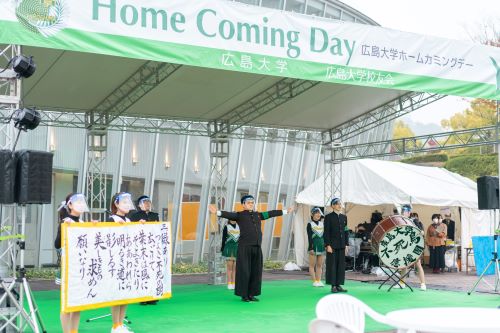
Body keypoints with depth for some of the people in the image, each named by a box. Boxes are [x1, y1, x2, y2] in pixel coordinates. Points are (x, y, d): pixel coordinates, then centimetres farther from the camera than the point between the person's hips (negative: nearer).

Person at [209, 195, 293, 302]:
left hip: (257, 248, 5)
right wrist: (217, 212, -33)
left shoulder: (258, 215, 19)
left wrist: (285, 211, 35)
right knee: (244, 272, -2)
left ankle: (251, 294, 16)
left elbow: (270, 213, 27)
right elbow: (228, 214, -13)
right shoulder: (239, 215, 3)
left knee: (256, 272, 6)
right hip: (245, 247, -5)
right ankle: (244, 295, 7)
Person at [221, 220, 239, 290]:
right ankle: (229, 284, 2)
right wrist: (222, 249, -3)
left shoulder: (239, 227, 9)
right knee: (229, 267, -2)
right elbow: (224, 239, 0)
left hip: (237, 249, 3)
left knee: (235, 267, 3)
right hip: (229, 248, -3)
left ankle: (233, 284, 7)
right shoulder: (226, 227, 0)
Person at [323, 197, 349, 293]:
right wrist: (328, 245, -14)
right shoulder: (328, 217, -3)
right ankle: (333, 286, 3)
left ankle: (339, 285, 11)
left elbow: (346, 231, 14)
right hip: (332, 245, -5)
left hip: (341, 246, 5)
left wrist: (346, 244, 8)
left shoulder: (344, 217, 13)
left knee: (341, 265, 5)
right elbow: (326, 232, -7)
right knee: (332, 265, -2)